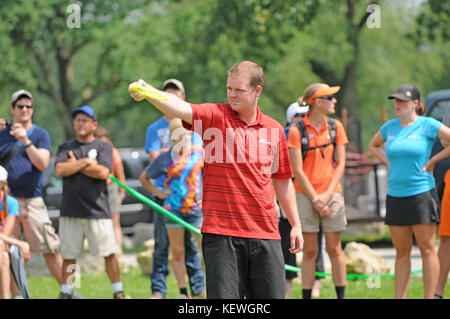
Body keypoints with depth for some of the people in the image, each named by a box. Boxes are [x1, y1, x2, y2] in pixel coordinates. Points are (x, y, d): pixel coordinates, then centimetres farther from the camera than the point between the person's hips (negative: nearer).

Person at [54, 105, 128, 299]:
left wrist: (75, 165, -3)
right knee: (68, 255, 4)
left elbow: (103, 172, -9)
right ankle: (65, 292, 13)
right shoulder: (65, 148, 13)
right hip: (70, 210, 2)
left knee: (109, 253, -5)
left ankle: (118, 292, 4)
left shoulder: (104, 147, 7)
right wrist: (86, 162, -8)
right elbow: (59, 170, -5)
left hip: (97, 209, -2)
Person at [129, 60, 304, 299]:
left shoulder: (274, 130, 10)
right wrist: (147, 91, -37)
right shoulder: (215, 116, 1)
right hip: (221, 234, -3)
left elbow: (282, 181, 20)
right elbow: (179, 108, -18)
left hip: (265, 234, 3)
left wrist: (295, 224, 20)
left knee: (271, 295, 3)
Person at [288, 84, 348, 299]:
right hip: (306, 195, -2)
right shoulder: (296, 131, -5)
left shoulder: (335, 127, 6)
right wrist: (315, 198, -10)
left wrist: (328, 195, -6)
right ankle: (306, 297, 5)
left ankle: (341, 296, 9)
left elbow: (340, 163, 5)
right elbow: (297, 170, -6)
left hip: (331, 194, 2)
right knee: (309, 251, 1)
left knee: (334, 249, 3)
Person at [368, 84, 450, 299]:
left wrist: (433, 161, -8)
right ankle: (399, 298, 13)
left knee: (427, 249, -3)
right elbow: (373, 146, 29)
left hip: (421, 193, -5)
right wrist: (388, 162, 12)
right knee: (401, 252, 9)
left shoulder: (427, 125, -5)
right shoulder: (390, 126, 11)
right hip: (395, 195, 5)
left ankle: (429, 297, 0)